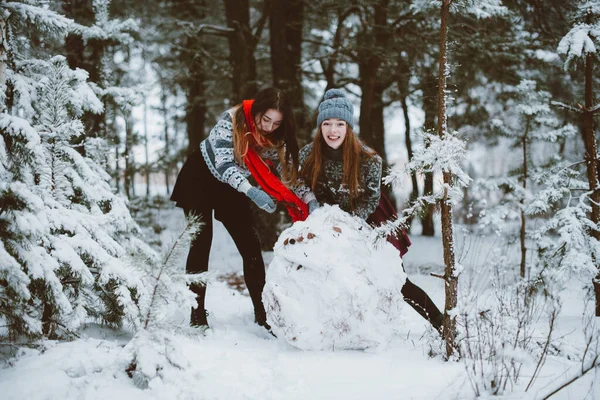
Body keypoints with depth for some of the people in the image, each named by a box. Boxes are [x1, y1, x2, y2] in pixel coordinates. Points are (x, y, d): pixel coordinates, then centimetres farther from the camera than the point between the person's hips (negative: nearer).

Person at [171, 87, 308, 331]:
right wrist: (251, 191, -51)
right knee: (201, 242, -11)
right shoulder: (232, 120, -31)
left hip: (232, 186, 4)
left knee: (251, 245, -3)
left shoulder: (276, 138, -17)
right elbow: (223, 164, -37)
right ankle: (197, 314, -6)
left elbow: (287, 174, -14)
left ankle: (262, 311, 5)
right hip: (200, 177, -4)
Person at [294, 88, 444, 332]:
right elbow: (300, 181, 2)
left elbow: (371, 199, -14)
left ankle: (441, 323, 8)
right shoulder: (308, 154, -15)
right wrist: (311, 200, -18)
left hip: (368, 223, -3)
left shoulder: (368, 159, -23)